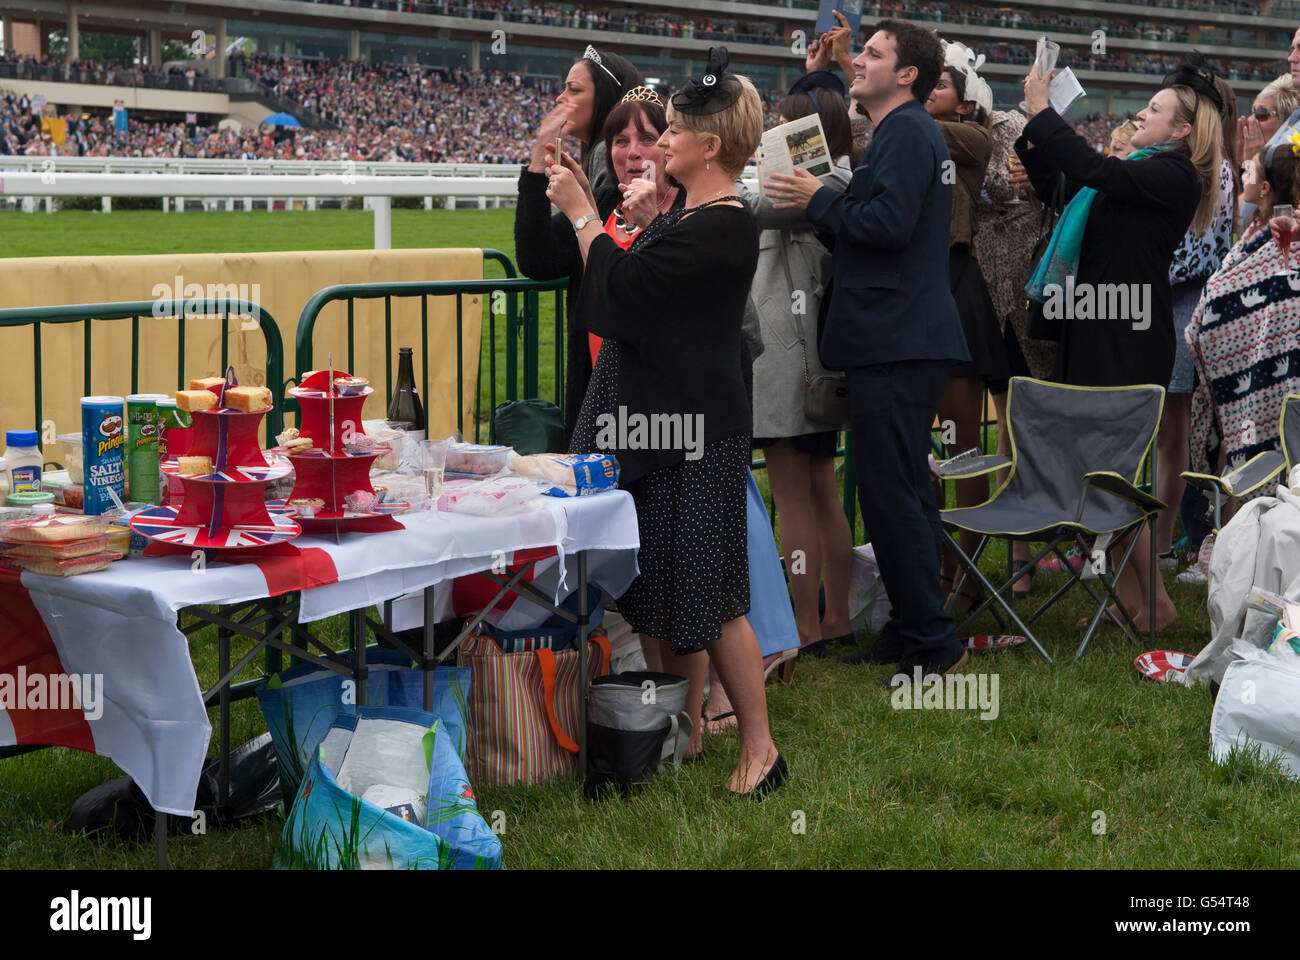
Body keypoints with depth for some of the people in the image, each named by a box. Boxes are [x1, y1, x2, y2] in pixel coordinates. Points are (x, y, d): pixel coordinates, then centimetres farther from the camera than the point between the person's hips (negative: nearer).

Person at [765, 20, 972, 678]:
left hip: (898, 344, -11)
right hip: (903, 339, 11)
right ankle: (913, 631, 22)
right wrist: (822, 207, 7)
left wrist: (820, 201, -10)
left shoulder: (906, 132, -11)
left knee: (889, 490, -9)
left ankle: (929, 641, -5)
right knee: (904, 488, 14)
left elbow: (889, 223, -22)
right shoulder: (904, 132, 23)